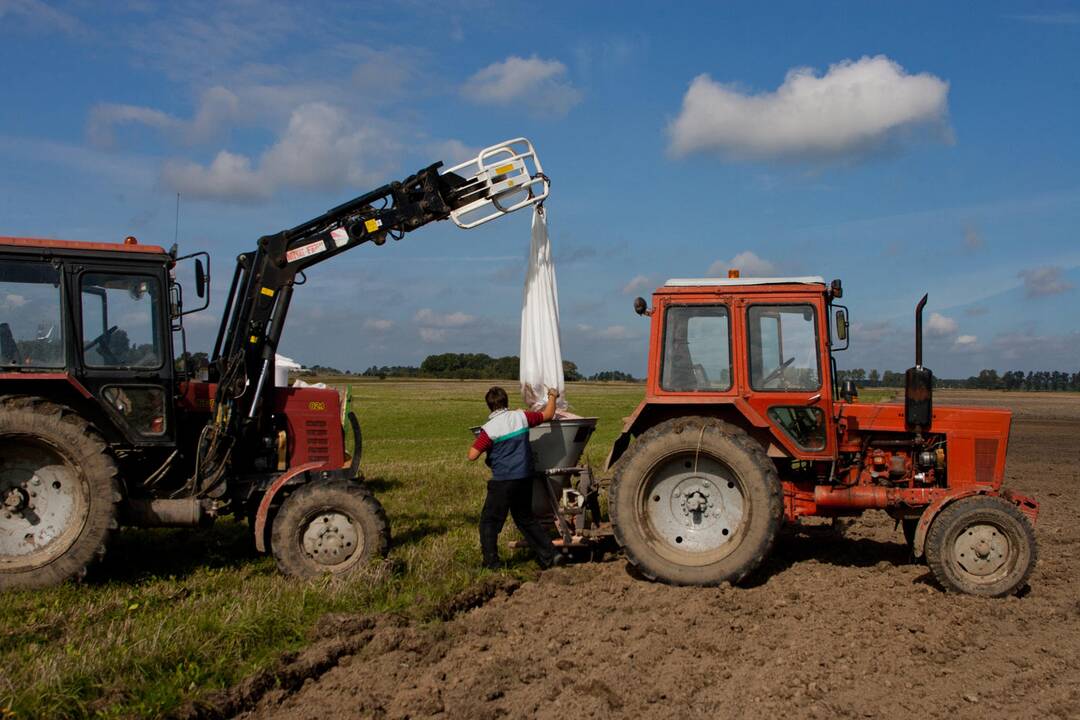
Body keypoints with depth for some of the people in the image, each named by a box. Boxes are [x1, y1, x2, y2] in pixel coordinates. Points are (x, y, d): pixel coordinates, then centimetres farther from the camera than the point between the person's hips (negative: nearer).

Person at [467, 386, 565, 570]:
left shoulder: (489, 429, -13)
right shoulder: (521, 416, -1)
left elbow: (472, 456, -16)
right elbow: (547, 415, 13)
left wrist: (477, 441, 5)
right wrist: (552, 397, 30)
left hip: (503, 481, -5)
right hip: (525, 478, 5)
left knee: (489, 521, 7)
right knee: (526, 519, 20)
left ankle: (490, 563, 5)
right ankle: (550, 555, 18)